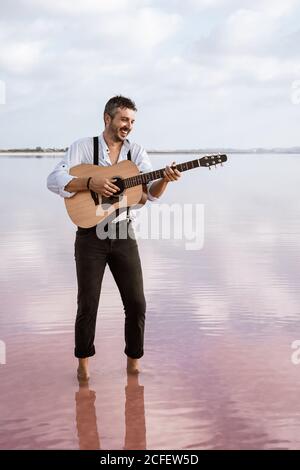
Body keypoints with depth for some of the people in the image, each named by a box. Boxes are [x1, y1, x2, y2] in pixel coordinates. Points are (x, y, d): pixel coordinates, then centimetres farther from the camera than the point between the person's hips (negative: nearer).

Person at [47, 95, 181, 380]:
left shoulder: (137, 152, 7)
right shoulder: (83, 147, -1)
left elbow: (151, 193, -4)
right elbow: (54, 180, -11)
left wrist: (165, 179, -25)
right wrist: (91, 183, -23)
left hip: (123, 234, 3)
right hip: (90, 234, -2)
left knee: (136, 302, 1)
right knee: (88, 303, 2)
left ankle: (133, 359, 19)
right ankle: (83, 360, 21)